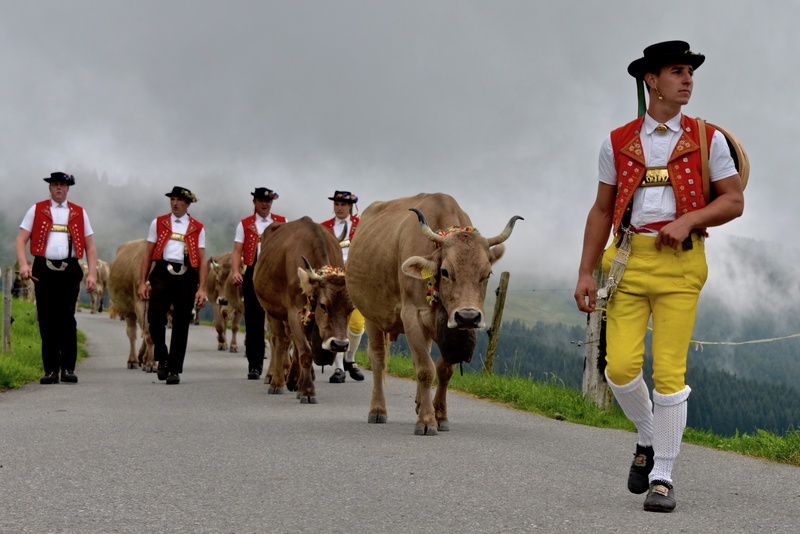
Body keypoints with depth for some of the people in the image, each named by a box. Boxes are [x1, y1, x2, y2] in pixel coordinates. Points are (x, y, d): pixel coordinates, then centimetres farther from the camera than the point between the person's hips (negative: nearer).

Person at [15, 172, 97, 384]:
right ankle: (51, 370, 6)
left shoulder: (79, 213, 12)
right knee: (47, 321, 1)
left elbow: (90, 247, 12)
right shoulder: (36, 210, 9)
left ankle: (68, 369, -2)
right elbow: (20, 240, 5)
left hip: (70, 271, 0)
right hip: (43, 270, 0)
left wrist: (92, 274, 1)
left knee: (67, 319, -8)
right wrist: (23, 264, -11)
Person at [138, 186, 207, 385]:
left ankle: (174, 370, 12)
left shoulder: (197, 228, 9)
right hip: (162, 273, 0)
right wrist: (143, 282, 3)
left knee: (181, 325, 3)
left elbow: (202, 261, 6)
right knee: (155, 317, -15)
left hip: (186, 277, 0)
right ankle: (162, 359, 8)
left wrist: (202, 289, -3)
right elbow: (148, 254, 11)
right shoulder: (158, 223, 11)